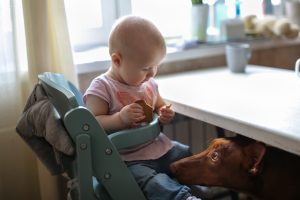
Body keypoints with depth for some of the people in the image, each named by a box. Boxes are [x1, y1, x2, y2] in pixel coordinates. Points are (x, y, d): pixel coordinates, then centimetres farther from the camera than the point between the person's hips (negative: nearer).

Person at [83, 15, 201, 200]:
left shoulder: (149, 83, 10)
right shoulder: (102, 88, -10)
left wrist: (165, 115, 2)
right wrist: (120, 118, -29)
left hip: (161, 148, 7)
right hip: (129, 159, -7)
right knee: (156, 184, -33)